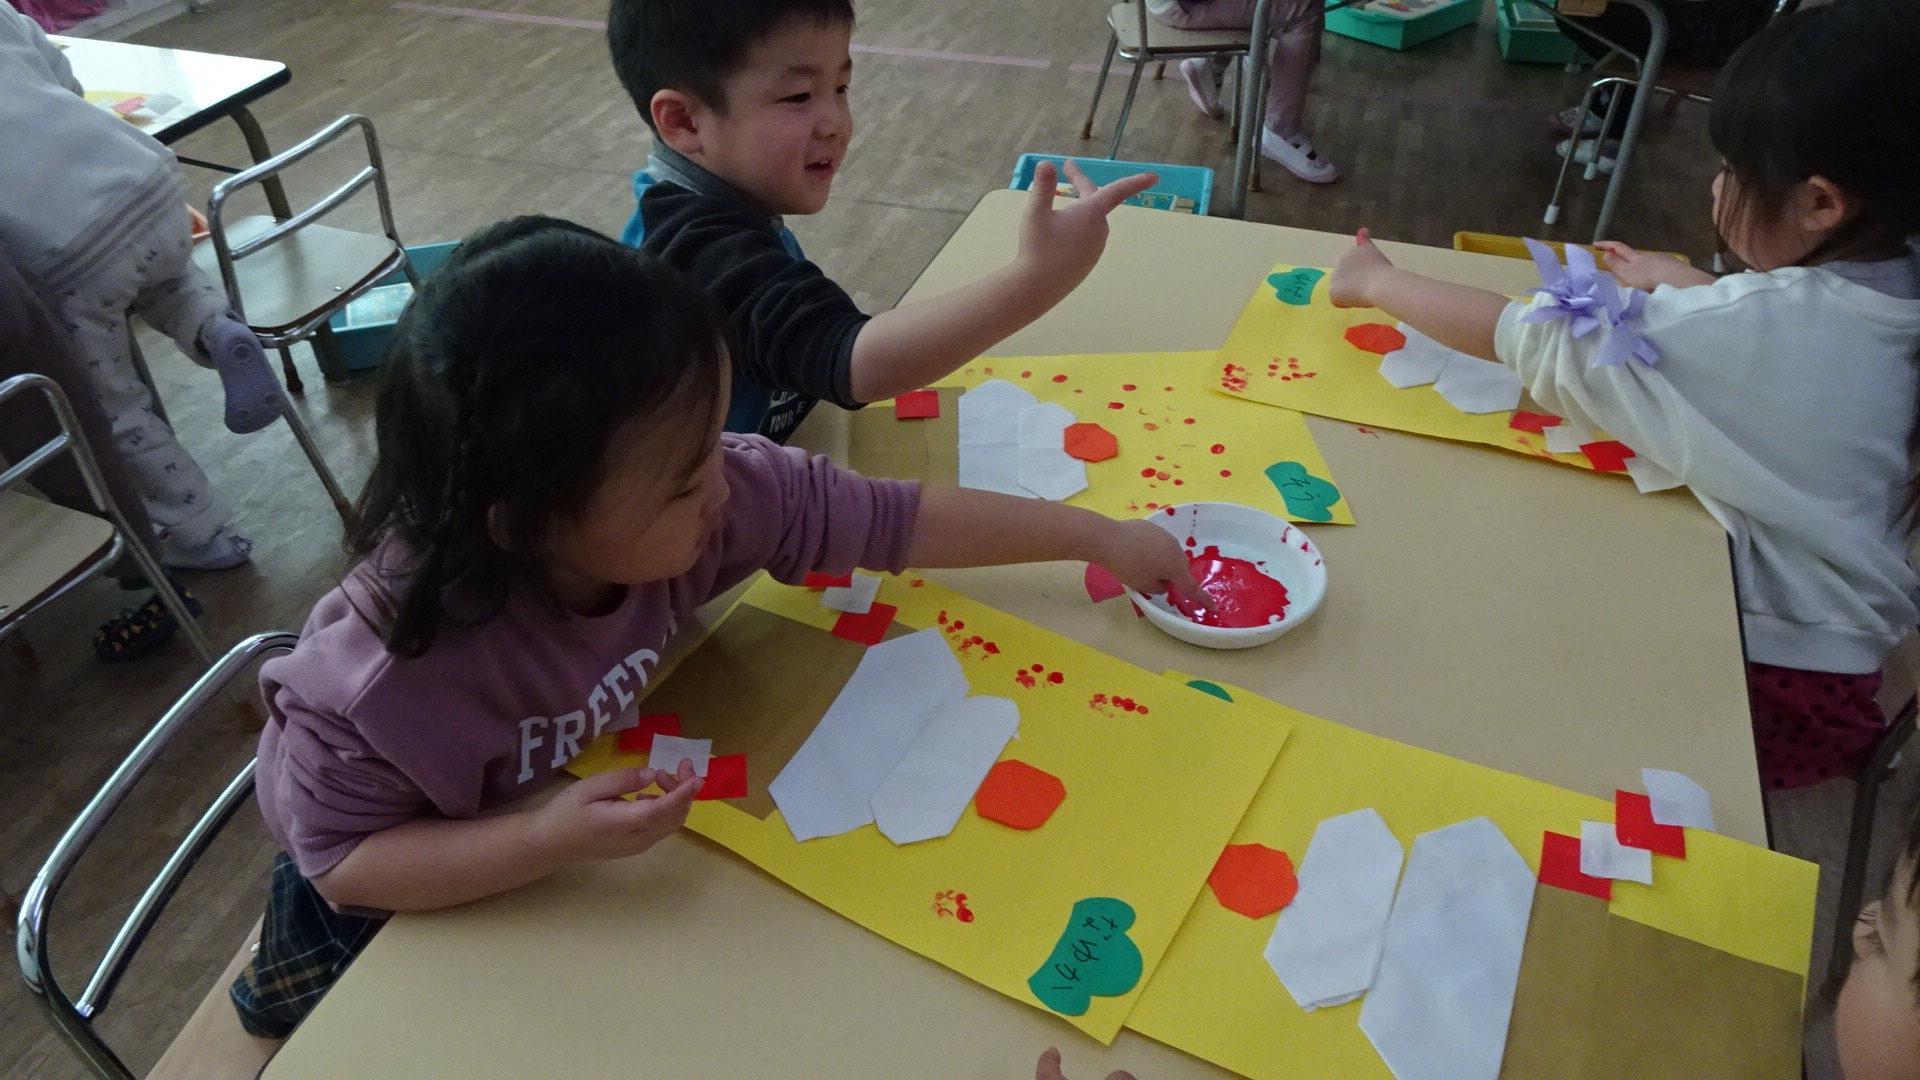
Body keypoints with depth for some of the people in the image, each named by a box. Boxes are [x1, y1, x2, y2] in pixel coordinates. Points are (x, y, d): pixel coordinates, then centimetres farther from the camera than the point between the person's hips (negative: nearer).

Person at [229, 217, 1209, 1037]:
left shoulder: (700, 500, -31)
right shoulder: (383, 680, -43)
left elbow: (894, 519, -23)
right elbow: (343, 861, -28)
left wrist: (1098, 536, -18)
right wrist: (551, 841, -44)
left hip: (585, 799, 4)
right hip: (414, 901, -4)